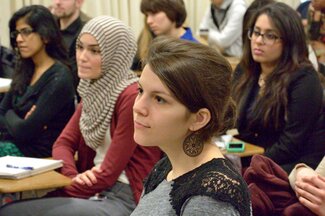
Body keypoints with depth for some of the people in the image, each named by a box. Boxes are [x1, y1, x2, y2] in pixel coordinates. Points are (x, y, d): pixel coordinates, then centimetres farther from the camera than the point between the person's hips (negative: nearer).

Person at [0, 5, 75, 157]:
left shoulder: (58, 78, -14)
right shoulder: (24, 71, 11)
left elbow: (23, 131, -17)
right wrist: (16, 122, -10)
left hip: (37, 151, -7)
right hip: (12, 143, 7)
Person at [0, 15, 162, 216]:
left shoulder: (131, 97, -17)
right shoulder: (94, 91, 11)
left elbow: (109, 173, -17)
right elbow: (64, 142, 8)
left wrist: (57, 194, -9)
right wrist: (73, 176, -13)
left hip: (124, 198, -8)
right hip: (96, 190, 8)